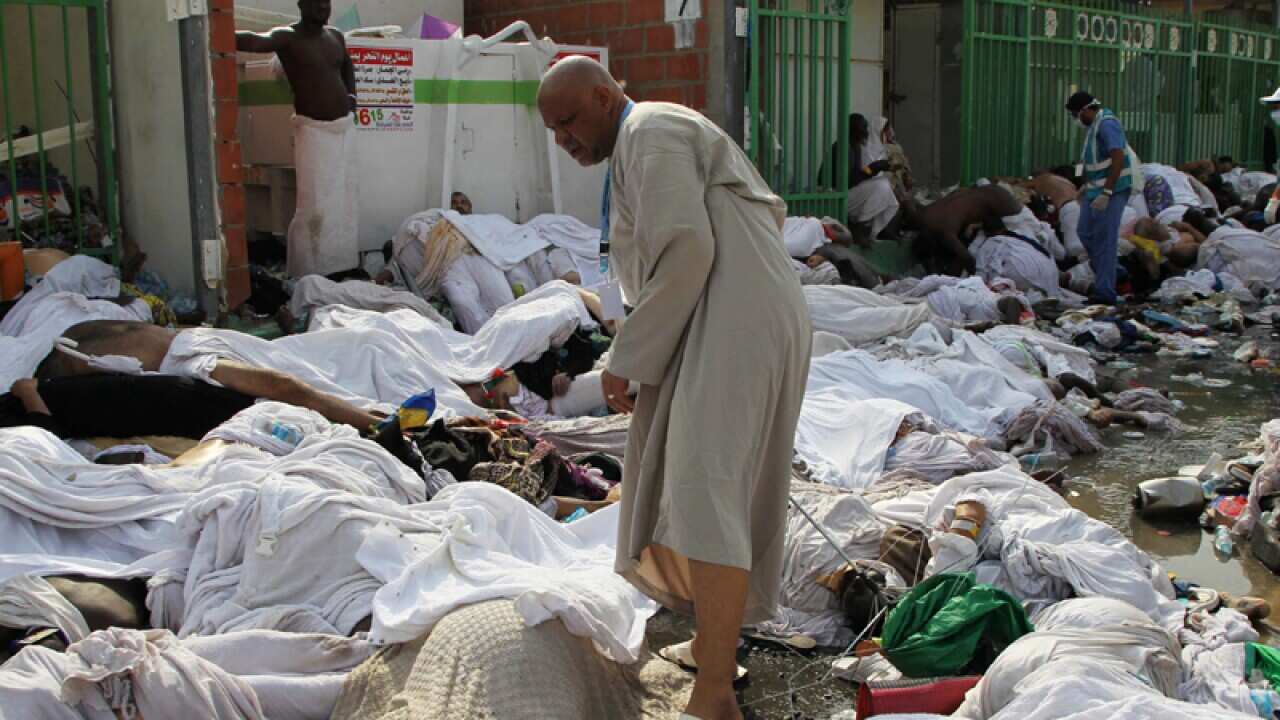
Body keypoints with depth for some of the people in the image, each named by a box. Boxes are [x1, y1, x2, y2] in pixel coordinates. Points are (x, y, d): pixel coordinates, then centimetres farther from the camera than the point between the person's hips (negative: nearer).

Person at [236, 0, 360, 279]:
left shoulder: (335, 36, 8)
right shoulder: (287, 37, -12)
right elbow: (254, 41, -33)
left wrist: (351, 94, 13)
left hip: (345, 127, 7)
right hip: (314, 130, -7)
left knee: (345, 201, 12)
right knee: (314, 207, -9)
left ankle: (342, 265, 24)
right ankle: (307, 275, -2)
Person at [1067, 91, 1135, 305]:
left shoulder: (1107, 124, -17)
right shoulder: (1093, 125, 13)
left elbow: (1118, 160, -25)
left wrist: (1106, 193, -26)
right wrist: (1087, 185, 24)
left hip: (1112, 191, -10)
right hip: (1096, 190, 10)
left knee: (1104, 240, -7)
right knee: (1086, 233, 14)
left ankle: (1105, 292, -2)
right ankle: (1107, 275, 28)